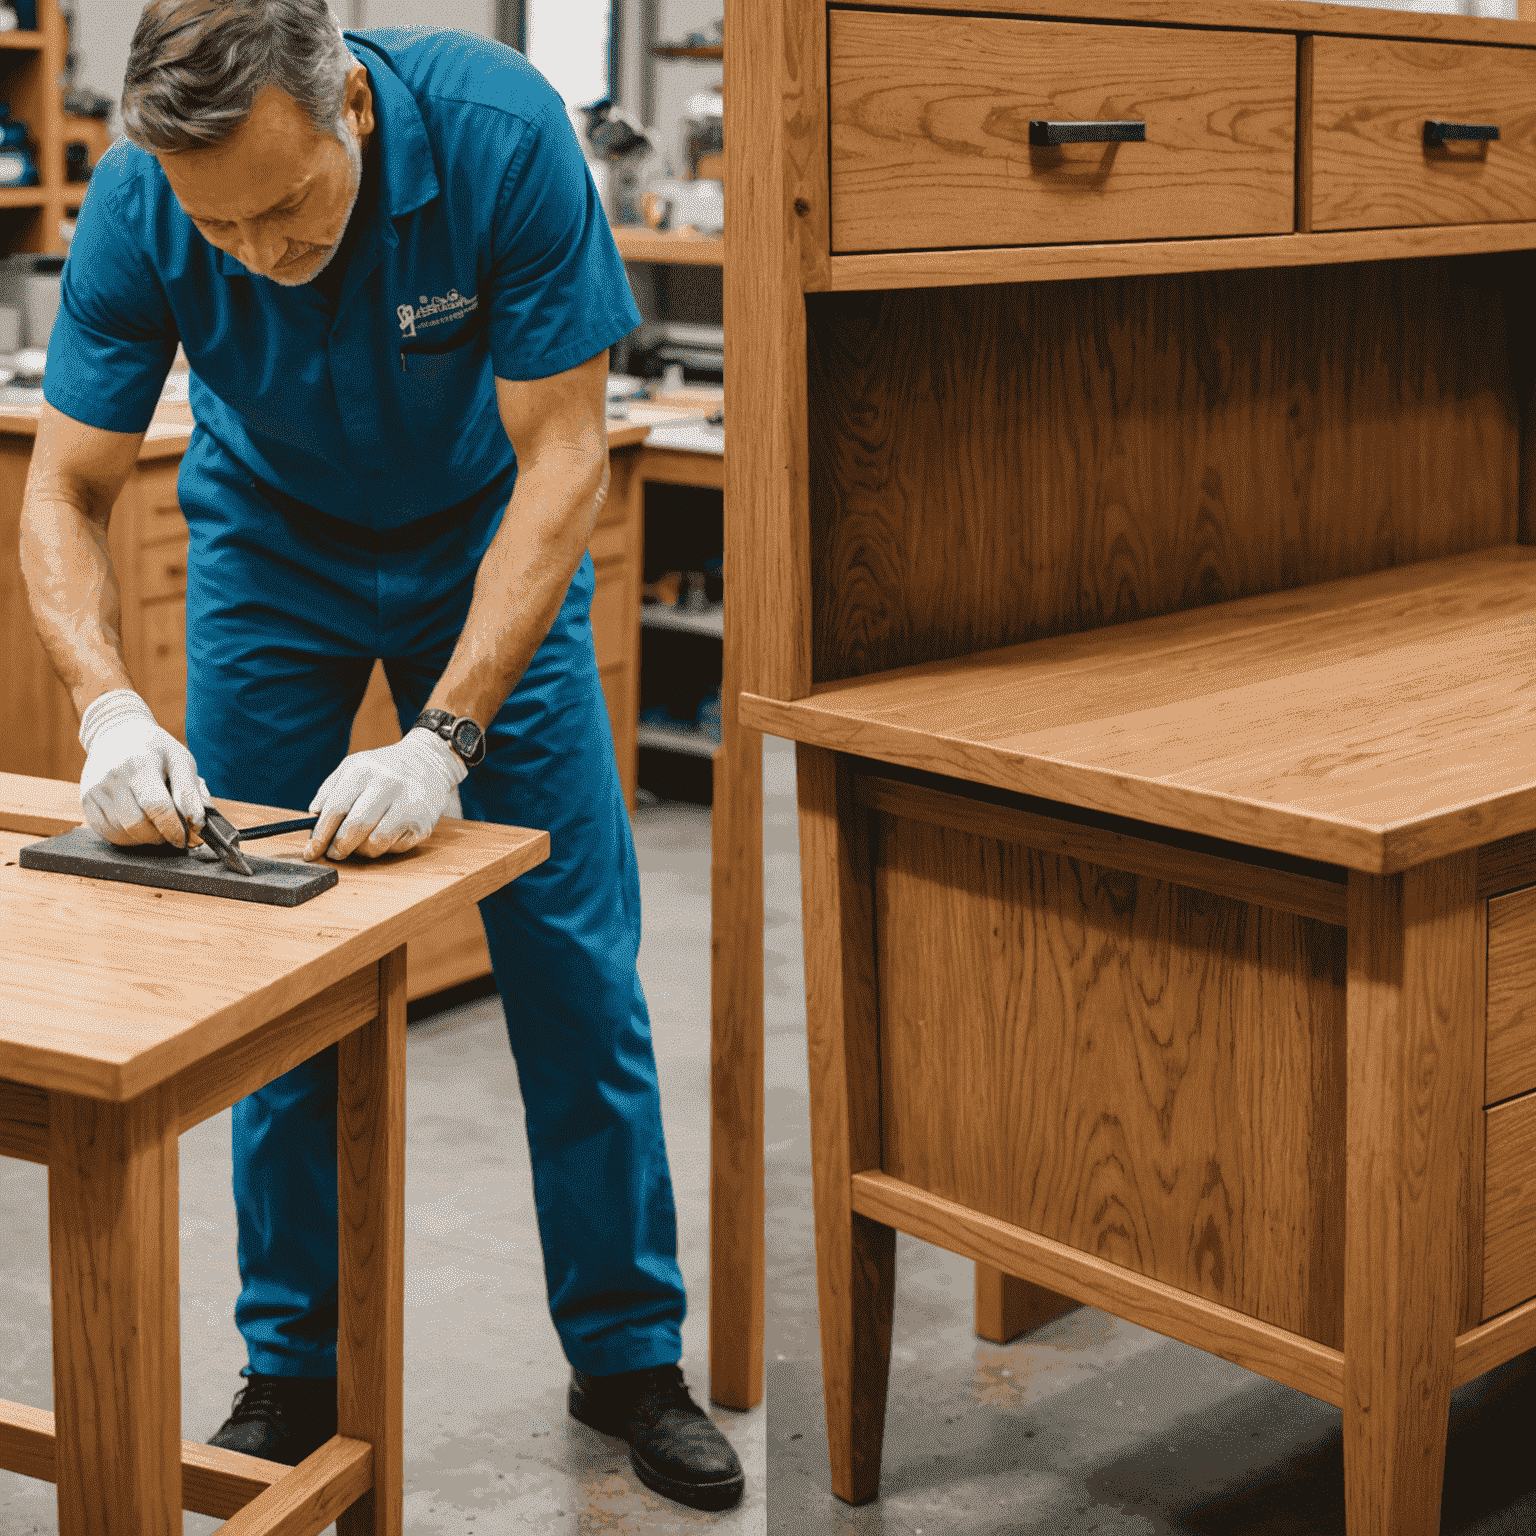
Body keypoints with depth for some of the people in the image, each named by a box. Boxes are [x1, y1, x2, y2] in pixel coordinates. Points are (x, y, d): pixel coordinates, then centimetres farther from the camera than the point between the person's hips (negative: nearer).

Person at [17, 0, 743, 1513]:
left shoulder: (499, 131, -34)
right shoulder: (133, 210, -27)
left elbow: (562, 454, -30)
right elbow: (65, 493, -18)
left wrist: (443, 735, -37)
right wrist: (107, 707, -37)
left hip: (485, 535, -1)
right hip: (271, 548, 1)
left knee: (574, 960, -2)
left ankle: (627, 1352, 14)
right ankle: (295, 1363, 16)